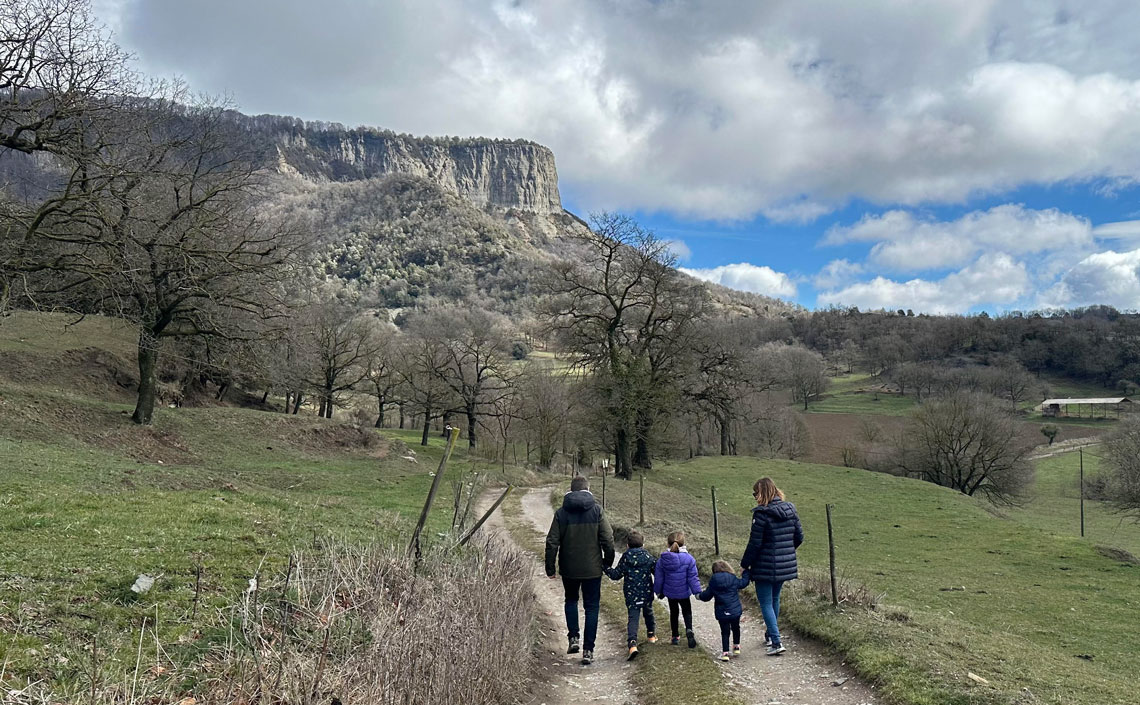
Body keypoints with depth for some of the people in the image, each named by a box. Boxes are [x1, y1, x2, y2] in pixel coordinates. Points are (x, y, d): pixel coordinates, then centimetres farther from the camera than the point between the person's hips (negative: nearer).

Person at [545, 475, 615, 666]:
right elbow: (608, 539, -7)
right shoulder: (597, 511, -6)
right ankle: (588, 650, 6)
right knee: (591, 607, 8)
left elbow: (552, 542, -5)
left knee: (571, 600, 24)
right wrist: (608, 562, 7)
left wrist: (550, 568, 3)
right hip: (592, 569, -1)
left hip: (569, 569, 1)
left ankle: (573, 638, 13)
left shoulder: (561, 513, -4)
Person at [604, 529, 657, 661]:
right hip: (647, 594, 2)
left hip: (631, 595, -1)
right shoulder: (649, 558, -4)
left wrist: (606, 568, 12)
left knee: (633, 617, -5)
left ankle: (632, 643, -24)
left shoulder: (625, 558, -5)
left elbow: (616, 575, -1)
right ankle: (652, 635, 42)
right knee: (648, 613, 26)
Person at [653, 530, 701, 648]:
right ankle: (689, 630, -11)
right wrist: (697, 591, -4)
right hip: (684, 593, -2)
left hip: (670, 592, 2)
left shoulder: (662, 560, -12)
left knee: (673, 612, 20)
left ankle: (675, 637, 25)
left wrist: (658, 591, 12)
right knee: (687, 612, 15)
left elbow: (658, 578, -2)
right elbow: (692, 578, -14)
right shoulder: (689, 559, -18)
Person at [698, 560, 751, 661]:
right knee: (736, 628, 23)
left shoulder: (713, 582, -5)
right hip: (735, 611, 1)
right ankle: (736, 647, 28)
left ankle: (725, 652, 0)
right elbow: (744, 582, 10)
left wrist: (700, 596, 24)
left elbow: (707, 595, 2)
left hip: (721, 613, -1)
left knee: (725, 632, 7)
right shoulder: (734, 579, -5)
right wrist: (746, 572, 27)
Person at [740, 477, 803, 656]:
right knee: (774, 599, 22)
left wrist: (745, 564, -5)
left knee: (766, 603, 2)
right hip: (786, 566, 7)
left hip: (765, 567, -7)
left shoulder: (761, 513, -18)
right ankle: (770, 634, 34)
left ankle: (776, 642, -5)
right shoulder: (790, 510, 3)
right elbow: (799, 536, 10)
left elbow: (755, 543, -16)